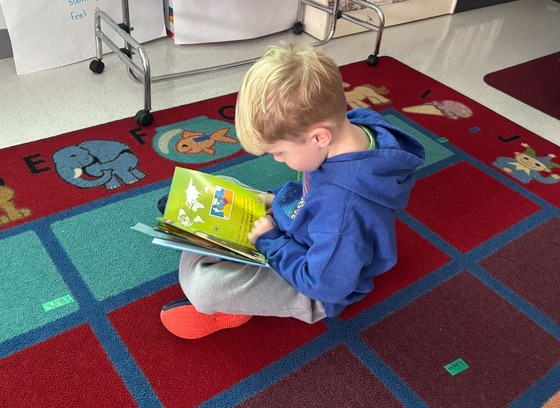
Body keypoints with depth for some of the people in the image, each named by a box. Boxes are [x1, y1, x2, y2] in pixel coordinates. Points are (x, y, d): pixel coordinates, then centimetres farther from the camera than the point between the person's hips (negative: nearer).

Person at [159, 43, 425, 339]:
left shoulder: (345, 206, -42)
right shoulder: (353, 130, -15)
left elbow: (326, 285, -29)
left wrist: (271, 241, -21)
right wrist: (279, 199, -5)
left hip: (315, 291, -9)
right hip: (296, 232, 9)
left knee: (202, 286, -25)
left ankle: (228, 306, 8)